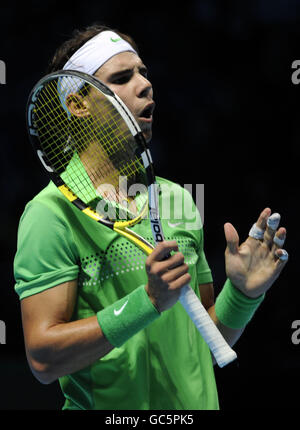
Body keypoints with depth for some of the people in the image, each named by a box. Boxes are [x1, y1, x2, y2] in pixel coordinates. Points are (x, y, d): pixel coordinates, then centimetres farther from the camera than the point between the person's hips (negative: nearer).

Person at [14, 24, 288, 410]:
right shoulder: (53, 212, -13)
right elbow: (43, 359, -20)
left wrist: (243, 293, -8)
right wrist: (149, 301, -25)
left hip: (194, 406, 6)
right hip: (107, 410, -5)